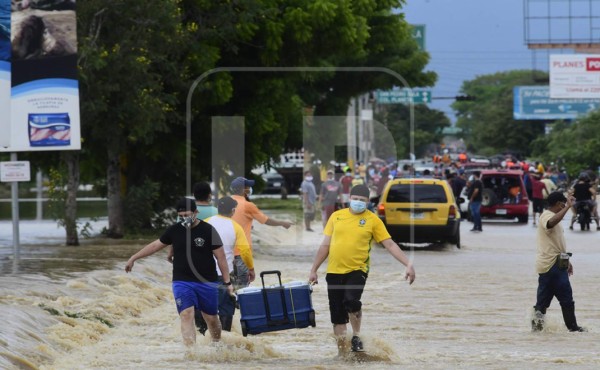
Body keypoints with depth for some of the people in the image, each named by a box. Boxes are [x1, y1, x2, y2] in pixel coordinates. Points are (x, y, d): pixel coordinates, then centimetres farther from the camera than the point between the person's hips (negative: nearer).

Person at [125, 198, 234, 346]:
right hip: (182, 282, 1)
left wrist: (227, 282, -4)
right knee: (186, 316, -15)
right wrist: (133, 258, 18)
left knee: (211, 318, 9)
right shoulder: (175, 230, 4)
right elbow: (155, 245, 16)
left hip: (206, 283, -1)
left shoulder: (208, 231, -5)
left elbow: (221, 257, -2)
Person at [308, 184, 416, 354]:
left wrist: (408, 264, -13)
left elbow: (390, 245, -3)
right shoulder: (336, 216, 7)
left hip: (357, 270, -3)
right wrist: (313, 270, 11)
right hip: (334, 272, 3)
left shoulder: (372, 220, -1)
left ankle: (356, 336, -3)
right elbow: (325, 245, 12)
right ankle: (342, 352, 16)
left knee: (351, 301, -28)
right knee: (337, 315, 4)